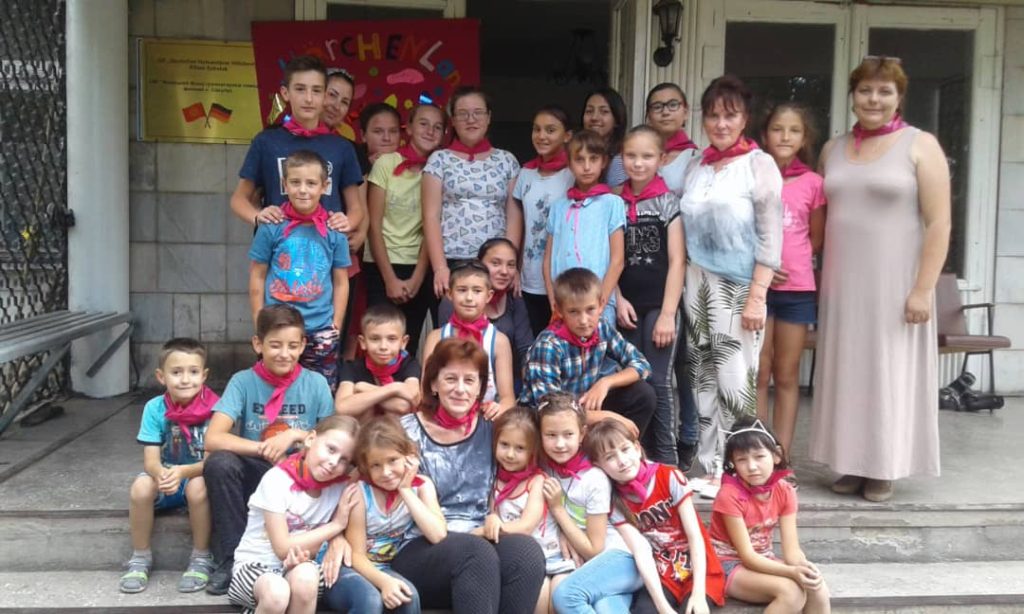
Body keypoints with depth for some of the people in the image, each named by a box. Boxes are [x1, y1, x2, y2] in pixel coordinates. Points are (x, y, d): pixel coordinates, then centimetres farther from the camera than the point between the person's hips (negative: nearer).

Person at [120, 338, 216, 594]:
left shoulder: (213, 408, -17)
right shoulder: (154, 408, -11)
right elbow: (150, 460, -15)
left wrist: (183, 472, -41)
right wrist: (161, 474, -40)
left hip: (200, 477, -2)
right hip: (164, 477, 2)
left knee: (197, 487, -34)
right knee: (141, 486, -28)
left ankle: (201, 559, -12)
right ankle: (140, 558, -6)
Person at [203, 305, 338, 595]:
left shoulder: (316, 383, -4)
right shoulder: (243, 382, -6)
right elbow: (213, 439, -17)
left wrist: (296, 434, -18)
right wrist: (264, 448, -28)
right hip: (256, 476, 0)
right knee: (219, 462, -28)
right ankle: (231, 559, -14)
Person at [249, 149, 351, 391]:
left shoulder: (333, 231, -1)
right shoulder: (271, 227, -3)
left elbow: (341, 282, 4)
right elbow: (257, 277, 2)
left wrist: (335, 327, 1)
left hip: (321, 332, 1)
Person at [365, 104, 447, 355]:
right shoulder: (386, 163, -5)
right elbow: (374, 225, -6)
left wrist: (417, 278, -6)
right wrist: (390, 279, -10)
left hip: (421, 268, 2)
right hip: (382, 266, -2)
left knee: (409, 344, 5)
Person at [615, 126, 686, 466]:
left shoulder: (668, 202, -3)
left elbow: (677, 261, -7)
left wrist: (668, 313, -12)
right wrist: (618, 299, -3)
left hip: (659, 304, -4)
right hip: (628, 306, 4)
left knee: (658, 381, -4)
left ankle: (665, 457, 6)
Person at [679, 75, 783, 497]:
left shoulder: (759, 165, -2)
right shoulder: (695, 167, 13)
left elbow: (770, 236, -7)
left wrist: (757, 296, -13)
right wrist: (684, 287, 8)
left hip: (739, 287, -5)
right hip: (698, 284, 5)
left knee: (735, 382, -7)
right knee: (704, 379, 6)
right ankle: (710, 469, 15)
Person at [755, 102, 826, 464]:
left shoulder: (812, 183, 4)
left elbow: (816, 238, 12)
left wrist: (789, 259, 0)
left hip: (797, 288, 1)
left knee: (787, 376, 7)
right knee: (759, 374, 3)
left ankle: (781, 458, 14)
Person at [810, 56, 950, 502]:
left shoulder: (920, 146, -3)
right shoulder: (833, 149, 11)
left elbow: (938, 223, -8)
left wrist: (923, 289, -15)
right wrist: (818, 276, 7)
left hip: (894, 283, -4)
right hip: (843, 283, 4)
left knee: (889, 372, 3)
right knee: (846, 372, 7)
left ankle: (884, 469, 14)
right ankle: (853, 463, 18)